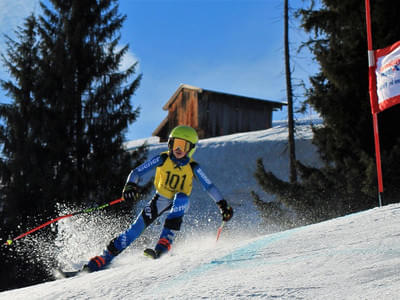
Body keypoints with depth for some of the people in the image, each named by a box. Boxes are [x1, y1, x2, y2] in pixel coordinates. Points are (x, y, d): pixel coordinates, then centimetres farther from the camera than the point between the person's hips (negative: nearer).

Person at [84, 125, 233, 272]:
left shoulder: (193, 167, -15)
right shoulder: (163, 159, -15)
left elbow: (209, 186, -15)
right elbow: (137, 171, -18)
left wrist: (223, 205, -25)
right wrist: (131, 185, -37)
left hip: (179, 204, -1)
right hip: (160, 199, 1)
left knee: (181, 197, -36)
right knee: (137, 227, -12)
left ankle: (164, 244, -40)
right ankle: (106, 256, -3)